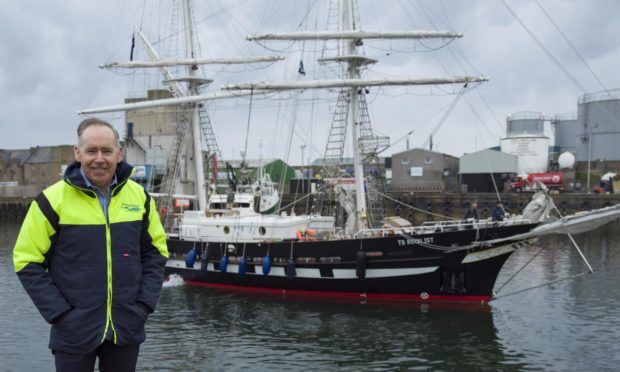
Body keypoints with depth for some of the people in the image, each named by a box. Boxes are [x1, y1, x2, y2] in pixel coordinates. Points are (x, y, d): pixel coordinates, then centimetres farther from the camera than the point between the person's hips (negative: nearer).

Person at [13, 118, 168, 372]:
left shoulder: (139, 196, 2)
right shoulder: (53, 199, -8)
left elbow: (155, 252, 10)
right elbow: (27, 262, -5)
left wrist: (144, 305, -1)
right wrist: (59, 313, -11)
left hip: (127, 330, 3)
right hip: (74, 332, -3)